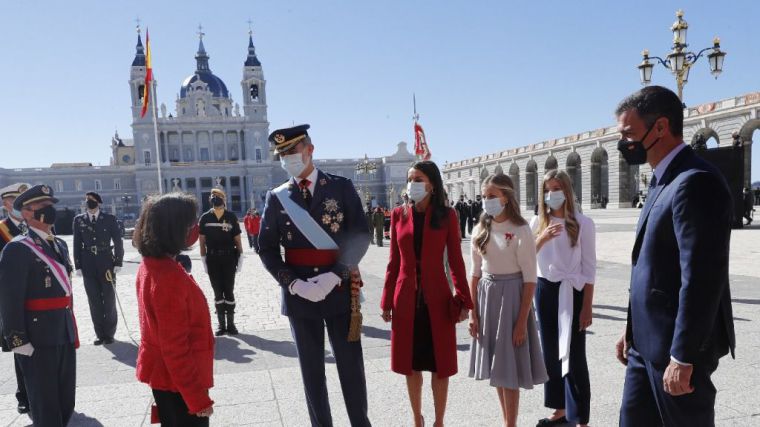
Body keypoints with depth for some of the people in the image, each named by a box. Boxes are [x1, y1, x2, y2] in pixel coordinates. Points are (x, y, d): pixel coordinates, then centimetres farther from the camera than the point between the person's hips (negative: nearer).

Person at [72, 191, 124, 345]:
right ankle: (100, 334, 16)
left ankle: (109, 333, 17)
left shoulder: (109, 219, -1)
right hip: (88, 266, 2)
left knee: (109, 300, 5)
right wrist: (78, 266, 0)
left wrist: (118, 262, -4)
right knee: (94, 302, 6)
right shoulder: (79, 220, 4)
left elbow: (118, 241, 0)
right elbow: (77, 244, 5)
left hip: (106, 264, -1)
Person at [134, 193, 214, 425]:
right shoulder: (169, 277, -28)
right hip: (178, 381, -9)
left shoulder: (150, 264, 1)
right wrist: (198, 398, -20)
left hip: (162, 374, 9)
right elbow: (175, 348, -25)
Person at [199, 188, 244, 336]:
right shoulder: (205, 218, -1)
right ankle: (221, 324, 16)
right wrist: (203, 260, -1)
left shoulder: (231, 217, -2)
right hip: (212, 259, 1)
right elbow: (202, 241, 3)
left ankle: (231, 323, 14)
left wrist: (240, 257, -3)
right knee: (218, 292, 7)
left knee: (229, 291, 4)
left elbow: (237, 239, 1)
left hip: (229, 259, -1)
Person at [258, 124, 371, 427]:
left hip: (340, 289, -1)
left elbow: (360, 235, -5)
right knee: (311, 367, 12)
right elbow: (267, 248, 2)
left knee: (350, 363, 10)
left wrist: (335, 276, -17)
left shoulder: (341, 186, -1)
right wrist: (293, 283, -13)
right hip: (299, 294, 1)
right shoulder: (276, 198, 3)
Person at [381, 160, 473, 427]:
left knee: (440, 365, 8)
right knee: (410, 364, 12)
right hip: (406, 299, 2)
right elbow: (394, 262, 4)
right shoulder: (399, 215, 2)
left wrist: (463, 300, -6)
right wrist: (387, 301, 4)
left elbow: (456, 261, -2)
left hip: (437, 299, -2)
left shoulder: (447, 216, -3)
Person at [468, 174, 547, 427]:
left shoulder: (521, 231, -12)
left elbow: (530, 280, -12)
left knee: (509, 368, 2)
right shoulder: (480, 230, 3)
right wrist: (473, 313, 3)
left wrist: (522, 322, -15)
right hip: (486, 297, 6)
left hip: (511, 296, -5)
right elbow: (475, 274, 7)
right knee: (496, 367, 14)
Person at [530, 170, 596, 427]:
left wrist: (587, 307, -8)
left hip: (572, 293, -5)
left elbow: (589, 268, -6)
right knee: (551, 353, 13)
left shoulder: (583, 223, -6)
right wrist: (542, 239, -19)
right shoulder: (537, 222, 5)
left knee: (573, 357, -1)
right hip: (544, 290, 5)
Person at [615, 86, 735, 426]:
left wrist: (682, 357, -21)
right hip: (648, 342, 9)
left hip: (676, 346, -9)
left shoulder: (695, 182, -19)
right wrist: (632, 328, 16)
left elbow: (701, 278, -24)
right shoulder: (663, 181, 12)